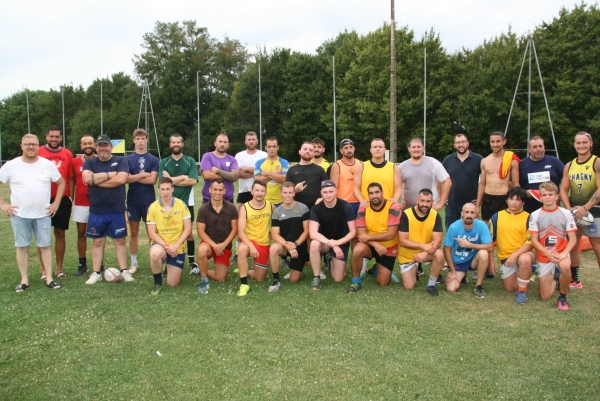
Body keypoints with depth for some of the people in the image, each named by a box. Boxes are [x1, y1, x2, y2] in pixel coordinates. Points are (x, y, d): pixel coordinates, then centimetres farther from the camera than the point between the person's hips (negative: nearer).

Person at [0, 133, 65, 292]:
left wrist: (56, 203, 2)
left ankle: (49, 279, 11)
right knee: (22, 246, 6)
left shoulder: (48, 165, 0)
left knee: (45, 245, 4)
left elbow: (61, 183, 9)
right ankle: (24, 280, 16)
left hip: (43, 214, 0)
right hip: (19, 215, 0)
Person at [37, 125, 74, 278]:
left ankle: (59, 268, 19)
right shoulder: (38, 152, -3)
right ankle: (44, 270, 13)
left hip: (63, 200, 2)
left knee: (60, 233, 9)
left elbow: (71, 178, 8)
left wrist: (71, 197, 3)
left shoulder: (67, 154, 4)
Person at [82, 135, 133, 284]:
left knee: (120, 240, 6)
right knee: (98, 241, 9)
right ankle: (96, 273, 16)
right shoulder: (89, 162, 6)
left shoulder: (121, 161, 0)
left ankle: (124, 271, 13)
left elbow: (121, 179, -17)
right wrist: (109, 175, -12)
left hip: (117, 210, -1)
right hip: (96, 211, 2)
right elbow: (87, 178, -13)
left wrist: (96, 179, -11)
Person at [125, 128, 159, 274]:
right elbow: (126, 179, -8)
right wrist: (143, 175, -9)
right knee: (133, 232, 8)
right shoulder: (128, 159, 4)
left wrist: (134, 177, -7)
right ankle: (134, 263, 17)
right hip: (133, 200, 1)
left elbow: (152, 180, -10)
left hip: (149, 200, -1)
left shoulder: (153, 160, 1)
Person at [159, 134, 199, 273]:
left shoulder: (190, 161, 3)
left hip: (186, 203, -1)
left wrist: (172, 180, -8)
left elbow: (193, 181, -11)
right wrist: (182, 177, -9)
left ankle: (192, 263, 15)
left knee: (188, 233, 6)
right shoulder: (163, 163, 5)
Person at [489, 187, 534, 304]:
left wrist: (515, 255, -23)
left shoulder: (527, 218, -7)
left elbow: (529, 242, -11)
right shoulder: (496, 217, 0)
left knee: (525, 260, -38)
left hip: (523, 253, -3)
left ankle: (522, 291, -17)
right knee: (510, 288, 1)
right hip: (505, 256, 3)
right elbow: (491, 241, 5)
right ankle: (524, 277, 36)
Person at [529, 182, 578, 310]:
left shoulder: (566, 213, -4)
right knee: (545, 296, 1)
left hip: (561, 253, -1)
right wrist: (548, 254, -20)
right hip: (544, 256, 1)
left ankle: (563, 297, -10)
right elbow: (534, 241, -6)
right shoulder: (535, 215, -4)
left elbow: (573, 239, -5)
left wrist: (564, 254, -21)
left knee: (565, 267, -38)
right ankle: (554, 281, 38)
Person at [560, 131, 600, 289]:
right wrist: (569, 209, -8)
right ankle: (575, 280, 21)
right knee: (572, 245, 9)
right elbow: (563, 189, 5)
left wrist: (585, 208, -22)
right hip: (573, 211, 5)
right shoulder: (569, 166, 8)